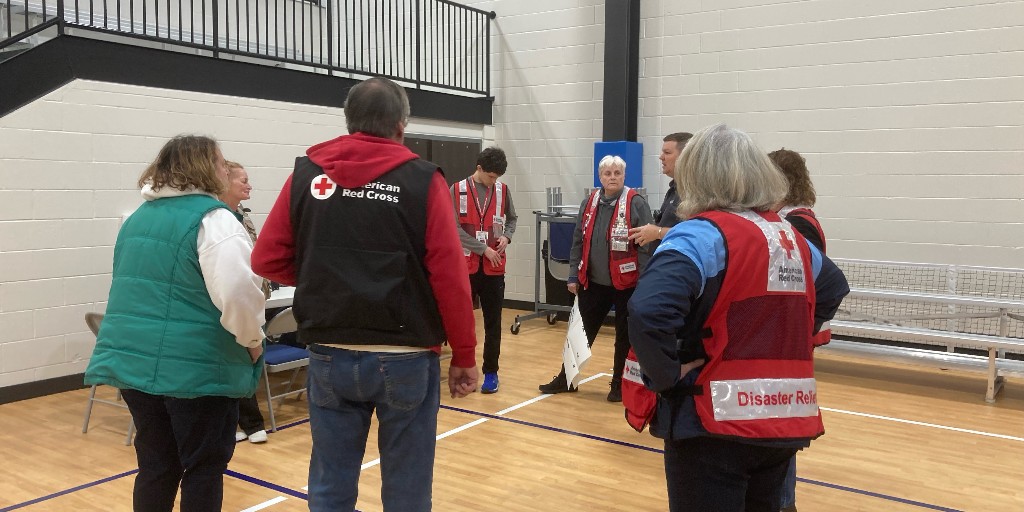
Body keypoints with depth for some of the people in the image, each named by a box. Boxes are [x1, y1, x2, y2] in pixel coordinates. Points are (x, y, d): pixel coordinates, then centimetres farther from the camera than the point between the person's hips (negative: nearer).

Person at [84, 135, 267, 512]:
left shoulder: (138, 218, 14)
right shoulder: (211, 218, -13)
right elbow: (237, 292, -25)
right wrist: (252, 340, -10)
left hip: (133, 359, 7)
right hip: (197, 365, -7)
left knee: (156, 467, 17)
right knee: (204, 467, 7)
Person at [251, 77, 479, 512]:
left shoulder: (306, 174, 1)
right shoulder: (422, 180, -6)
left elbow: (267, 261, -1)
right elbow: (450, 279, -11)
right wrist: (465, 356, -1)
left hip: (329, 357, 3)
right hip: (406, 358, -2)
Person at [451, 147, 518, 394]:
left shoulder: (503, 190, 3)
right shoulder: (457, 190, -5)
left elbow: (512, 218, 17)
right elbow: (455, 228, -10)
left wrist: (506, 236, -3)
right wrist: (484, 248, -14)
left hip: (494, 267, 2)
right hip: (465, 265, -1)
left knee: (493, 322, 5)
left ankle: (491, 372, 15)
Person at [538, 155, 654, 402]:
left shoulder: (636, 203, -9)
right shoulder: (590, 203, 5)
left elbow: (646, 245, -11)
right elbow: (578, 241, 10)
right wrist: (574, 276, 7)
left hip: (626, 284, -4)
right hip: (592, 283, 4)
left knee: (625, 336, 9)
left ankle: (619, 384, 24)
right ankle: (567, 378, 27)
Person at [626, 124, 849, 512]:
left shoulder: (702, 235, -15)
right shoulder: (791, 238, 8)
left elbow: (648, 311, -32)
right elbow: (833, 288, 27)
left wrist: (668, 376, -17)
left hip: (715, 423, -7)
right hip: (784, 420, 7)